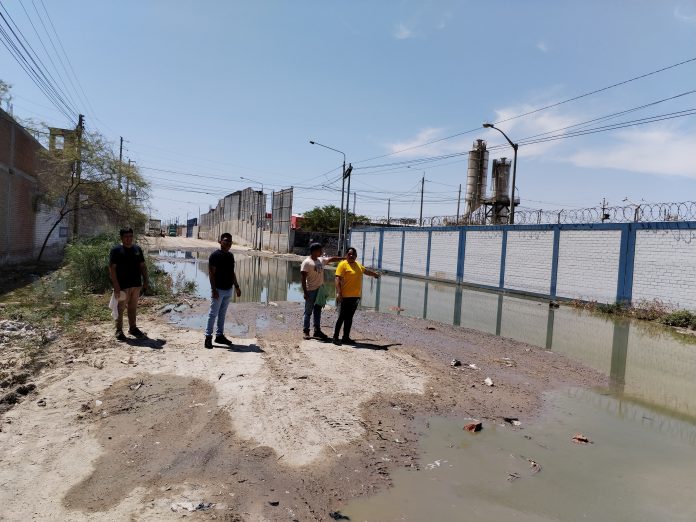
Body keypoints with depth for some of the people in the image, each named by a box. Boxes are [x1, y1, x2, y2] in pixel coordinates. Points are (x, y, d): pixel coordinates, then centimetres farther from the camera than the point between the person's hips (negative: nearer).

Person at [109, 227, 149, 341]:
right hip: (122, 285, -5)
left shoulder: (137, 249, 12)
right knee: (121, 308, 2)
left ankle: (133, 328, 25)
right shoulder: (116, 250, -6)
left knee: (133, 307, 14)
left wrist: (145, 281, 9)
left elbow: (142, 266, 16)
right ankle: (119, 330, 12)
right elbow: (112, 268, -11)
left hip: (136, 284, 5)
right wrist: (116, 286, -17)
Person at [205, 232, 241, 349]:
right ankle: (208, 337, 6)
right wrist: (214, 289, -20)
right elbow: (211, 273, -15)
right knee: (213, 314, -1)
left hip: (228, 290, 7)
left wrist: (236, 287, 16)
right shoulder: (215, 255, -12)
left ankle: (220, 335, 24)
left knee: (222, 314, 14)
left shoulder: (230, 255, 11)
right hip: (218, 290, -7)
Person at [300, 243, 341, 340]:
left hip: (320, 289, 7)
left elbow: (331, 259, 25)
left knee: (318, 311, 11)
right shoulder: (306, 262, -12)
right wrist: (305, 292, -18)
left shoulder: (321, 260, 9)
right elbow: (303, 279, -14)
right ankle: (306, 331, 8)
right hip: (311, 290, -7)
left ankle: (317, 330, 18)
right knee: (308, 311, 0)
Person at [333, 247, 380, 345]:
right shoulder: (343, 265, -8)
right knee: (341, 317, -5)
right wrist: (338, 292, -25)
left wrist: (375, 274, 50)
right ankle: (335, 337, 3)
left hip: (355, 296, 7)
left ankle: (346, 337, 19)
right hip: (345, 297, -7)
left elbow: (366, 270, 35)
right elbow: (338, 279, -16)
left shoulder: (358, 265, 15)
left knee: (349, 318, 11)